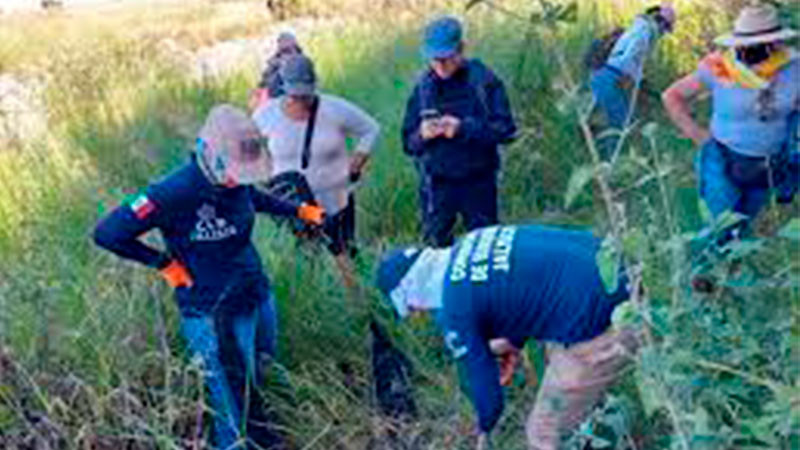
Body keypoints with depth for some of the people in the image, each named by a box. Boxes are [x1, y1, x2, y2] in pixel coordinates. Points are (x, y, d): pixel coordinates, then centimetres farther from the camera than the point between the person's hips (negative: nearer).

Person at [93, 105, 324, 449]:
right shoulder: (176, 193, -27)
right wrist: (164, 262, -17)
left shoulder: (235, 180, -6)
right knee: (234, 411, 4)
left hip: (259, 296, 7)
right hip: (213, 317, -7)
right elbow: (107, 233, -23)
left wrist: (298, 210, 17)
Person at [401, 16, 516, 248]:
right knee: (436, 246, 7)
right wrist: (422, 136, -17)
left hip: (478, 181, -2)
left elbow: (505, 128, -9)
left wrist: (463, 128, -20)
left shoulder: (484, 80, -4)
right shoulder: (422, 87, 3)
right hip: (436, 183, 2)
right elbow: (408, 142, 6)